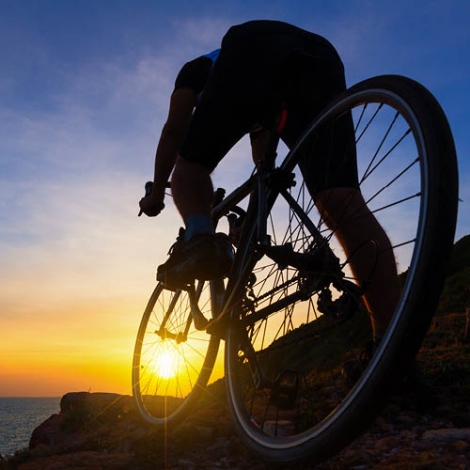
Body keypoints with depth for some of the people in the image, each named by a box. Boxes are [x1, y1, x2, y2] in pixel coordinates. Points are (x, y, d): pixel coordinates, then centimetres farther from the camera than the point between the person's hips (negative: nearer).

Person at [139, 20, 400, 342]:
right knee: (343, 204, -9)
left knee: (190, 166, 12)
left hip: (254, 50, -4)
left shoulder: (197, 68, 39)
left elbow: (173, 131, 26)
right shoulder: (261, 116, 47)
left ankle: (200, 237, -22)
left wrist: (157, 193, 34)